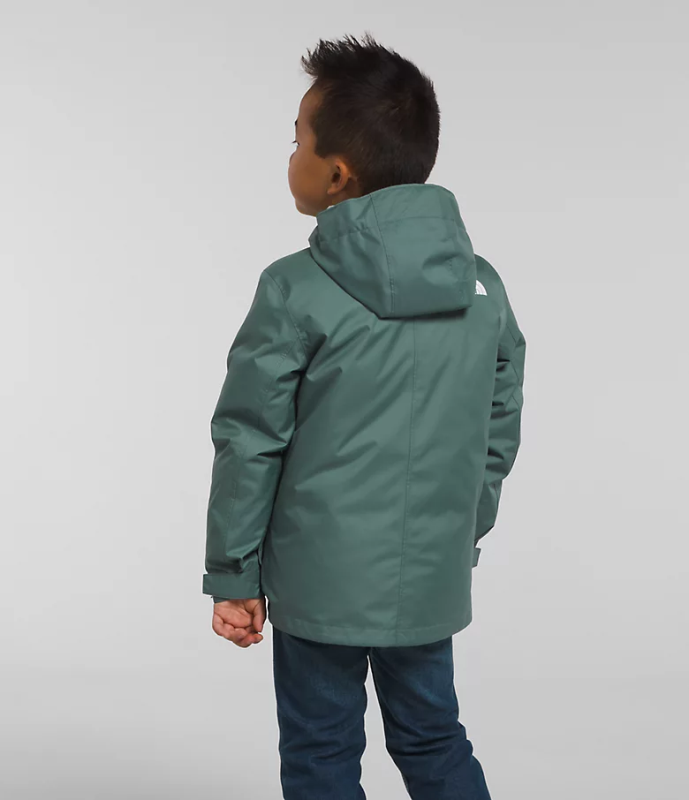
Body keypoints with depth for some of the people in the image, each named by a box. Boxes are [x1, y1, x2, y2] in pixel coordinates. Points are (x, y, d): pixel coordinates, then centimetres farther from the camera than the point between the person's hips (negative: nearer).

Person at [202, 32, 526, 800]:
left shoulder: (297, 291, -16)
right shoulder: (484, 287, 0)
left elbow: (249, 446, -11)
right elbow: (500, 432, 7)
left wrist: (233, 576, -1)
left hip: (322, 582, -4)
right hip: (434, 579, 5)